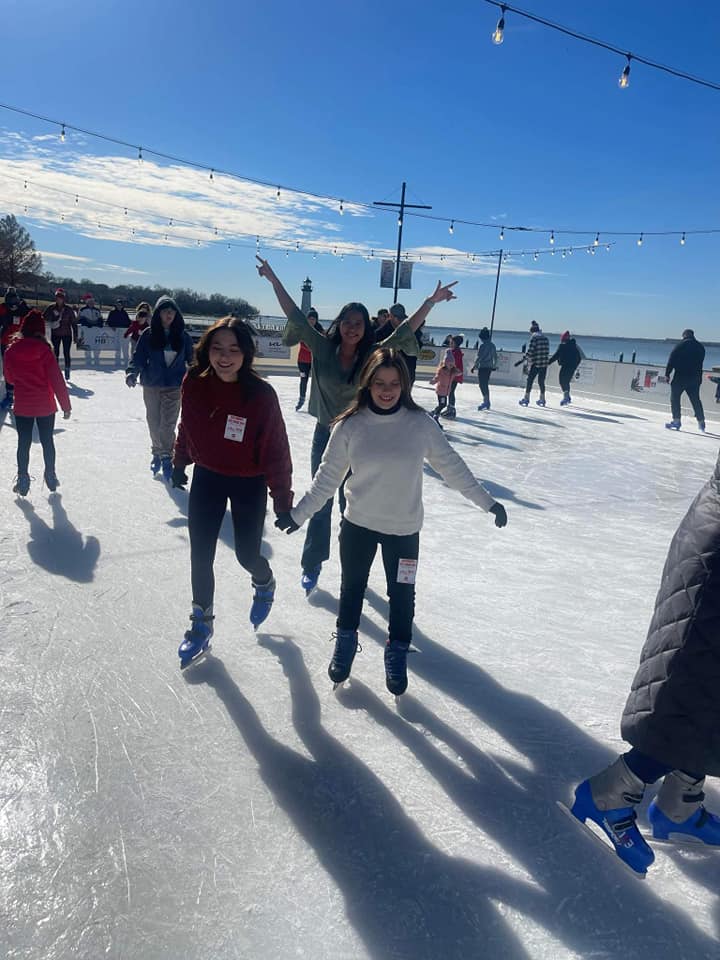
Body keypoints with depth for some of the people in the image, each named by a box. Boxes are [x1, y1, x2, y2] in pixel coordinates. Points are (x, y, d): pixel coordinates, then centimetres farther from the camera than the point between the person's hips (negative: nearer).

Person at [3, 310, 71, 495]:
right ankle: (51, 479, 21)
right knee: (47, 441, 13)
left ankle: (23, 481, 14)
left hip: (22, 406, 1)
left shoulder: (10, 351, -5)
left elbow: (11, 378, 8)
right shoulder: (44, 350, -14)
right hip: (45, 406, -1)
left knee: (23, 443, 11)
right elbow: (57, 379, -14)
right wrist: (66, 405, -9)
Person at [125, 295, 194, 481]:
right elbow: (138, 357, -4)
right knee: (154, 423, 11)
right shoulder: (148, 334, -3)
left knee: (168, 424, -6)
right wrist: (132, 373, -19)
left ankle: (166, 456, 8)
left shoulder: (183, 336, 1)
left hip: (174, 387, -1)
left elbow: (191, 359, 9)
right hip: (152, 385, 1)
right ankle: (158, 453, 30)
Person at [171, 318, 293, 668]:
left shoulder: (261, 395, -23)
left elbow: (276, 449, -18)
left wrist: (282, 498, -15)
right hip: (206, 479, 3)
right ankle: (201, 623, 30)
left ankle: (264, 584, 48)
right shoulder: (194, 385, -13)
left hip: (249, 485, -3)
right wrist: (179, 463, 17)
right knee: (200, 556, 8)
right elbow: (186, 428, 5)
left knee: (247, 554, 10)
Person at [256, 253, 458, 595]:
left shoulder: (373, 356, -7)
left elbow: (404, 331, -10)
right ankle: (312, 567, 26)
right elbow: (295, 316, -5)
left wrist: (431, 302, -17)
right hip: (325, 436, 0)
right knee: (320, 504, 11)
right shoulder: (323, 348, -5)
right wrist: (273, 280, -6)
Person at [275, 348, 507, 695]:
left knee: (402, 594, 12)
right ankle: (345, 643, 42)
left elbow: (451, 466, -3)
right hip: (357, 524, 1)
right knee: (351, 588, 18)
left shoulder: (420, 423, -11)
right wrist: (299, 512, 0)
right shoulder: (350, 425, -11)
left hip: (404, 529, 0)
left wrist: (487, 501, 0)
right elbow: (328, 476, -2)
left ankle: (397, 655, 34)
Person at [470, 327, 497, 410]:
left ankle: (486, 401, -11)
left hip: (483, 367, -8)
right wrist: (494, 365, 28)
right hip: (489, 367, 8)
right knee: (485, 384, 16)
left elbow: (479, 357, -15)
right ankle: (487, 402, 21)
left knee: (482, 385, -5)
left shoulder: (483, 345, -13)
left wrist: (474, 366, -8)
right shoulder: (492, 345, 9)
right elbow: (495, 356, 16)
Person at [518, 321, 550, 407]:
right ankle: (542, 400, 19)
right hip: (544, 364, 6)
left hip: (535, 364, -6)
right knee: (541, 381, 13)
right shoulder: (545, 338, 10)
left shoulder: (534, 338, -9)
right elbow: (547, 351, 10)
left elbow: (530, 351, -15)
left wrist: (525, 359, -2)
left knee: (530, 381, 2)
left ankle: (526, 399, 2)